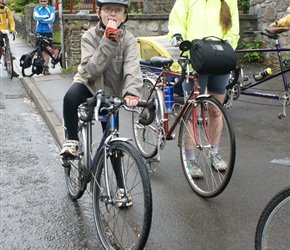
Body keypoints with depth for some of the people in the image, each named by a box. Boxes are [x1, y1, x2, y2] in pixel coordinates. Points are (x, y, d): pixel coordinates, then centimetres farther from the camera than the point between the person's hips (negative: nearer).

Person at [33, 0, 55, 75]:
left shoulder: (51, 9, 3)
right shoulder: (36, 8, 10)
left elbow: (51, 19, -13)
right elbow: (36, 17, -9)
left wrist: (41, 20, -10)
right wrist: (46, 16, -11)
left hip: (48, 32, -2)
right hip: (38, 32, 2)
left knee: (46, 51, -5)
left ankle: (46, 67, -3)